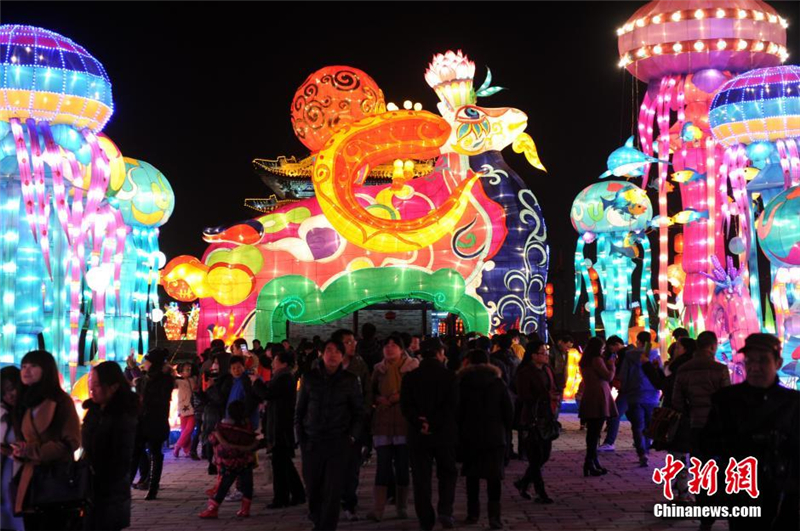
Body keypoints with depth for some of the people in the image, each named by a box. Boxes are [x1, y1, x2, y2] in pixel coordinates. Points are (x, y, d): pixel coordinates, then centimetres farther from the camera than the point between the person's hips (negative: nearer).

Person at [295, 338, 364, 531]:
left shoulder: (350, 380, 3)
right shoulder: (309, 377, 6)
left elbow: (359, 411, 9)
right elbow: (299, 410, 11)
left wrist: (352, 437, -1)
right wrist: (301, 438, 5)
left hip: (338, 443, -1)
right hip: (312, 442, 1)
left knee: (333, 491, -6)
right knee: (312, 489, 6)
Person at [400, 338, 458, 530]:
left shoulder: (410, 377, 2)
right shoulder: (449, 375, -4)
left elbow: (405, 406, -8)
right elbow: (452, 405, -14)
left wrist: (420, 423, -14)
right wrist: (434, 424, -15)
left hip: (418, 434, 1)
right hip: (444, 433, -1)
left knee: (421, 477, 7)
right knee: (447, 473, 15)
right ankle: (445, 510, 0)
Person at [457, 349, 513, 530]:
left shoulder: (463, 383, -3)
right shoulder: (498, 382, 1)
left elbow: (457, 411, -4)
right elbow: (509, 411, 1)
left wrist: (459, 432, 6)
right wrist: (503, 430, 13)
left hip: (470, 436, 0)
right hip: (495, 436, 0)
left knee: (472, 474, 12)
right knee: (494, 475, 0)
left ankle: (473, 513, 16)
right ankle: (494, 514, -12)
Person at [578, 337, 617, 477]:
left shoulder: (585, 361, 15)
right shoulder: (597, 360, -11)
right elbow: (608, 376, -10)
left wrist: (608, 363, 16)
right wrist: (611, 365, 6)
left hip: (588, 399, 9)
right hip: (598, 398, -9)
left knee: (592, 431, 12)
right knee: (595, 432, -8)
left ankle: (594, 461, 18)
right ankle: (589, 462, -10)